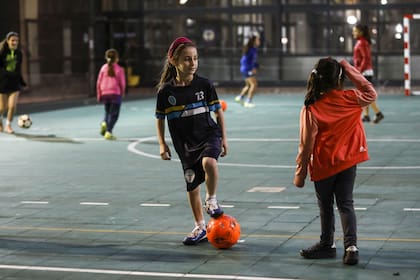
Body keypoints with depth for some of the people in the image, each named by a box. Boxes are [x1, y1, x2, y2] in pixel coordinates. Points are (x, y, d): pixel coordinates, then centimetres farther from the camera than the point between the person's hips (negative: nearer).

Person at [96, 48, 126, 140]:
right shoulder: (119, 69, -5)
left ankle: (104, 123, -8)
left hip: (105, 94, 4)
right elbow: (122, 83, -4)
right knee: (114, 114, 1)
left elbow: (99, 82, 5)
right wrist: (122, 93, 13)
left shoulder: (104, 68, 4)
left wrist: (99, 95, 14)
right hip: (116, 93, -4)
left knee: (107, 111, 21)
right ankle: (108, 132, -10)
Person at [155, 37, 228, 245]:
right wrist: (162, 144, 4)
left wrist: (223, 137, 1)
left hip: (208, 135, -2)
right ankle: (200, 228, 26)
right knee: (192, 185, 9)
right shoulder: (166, 90, -6)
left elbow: (218, 111, 3)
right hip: (185, 144, 2)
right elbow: (160, 118, 7)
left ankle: (211, 200, -7)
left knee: (209, 162, -34)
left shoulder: (204, 84, -6)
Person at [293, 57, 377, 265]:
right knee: (346, 204, 7)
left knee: (325, 206, 14)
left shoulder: (311, 109, -17)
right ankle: (351, 246, -6)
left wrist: (300, 173, -3)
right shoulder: (350, 99, -11)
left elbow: (306, 144, -12)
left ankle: (327, 245, 26)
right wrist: (351, 71, 4)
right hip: (348, 162, 2)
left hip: (323, 166, -2)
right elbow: (371, 94, 12)